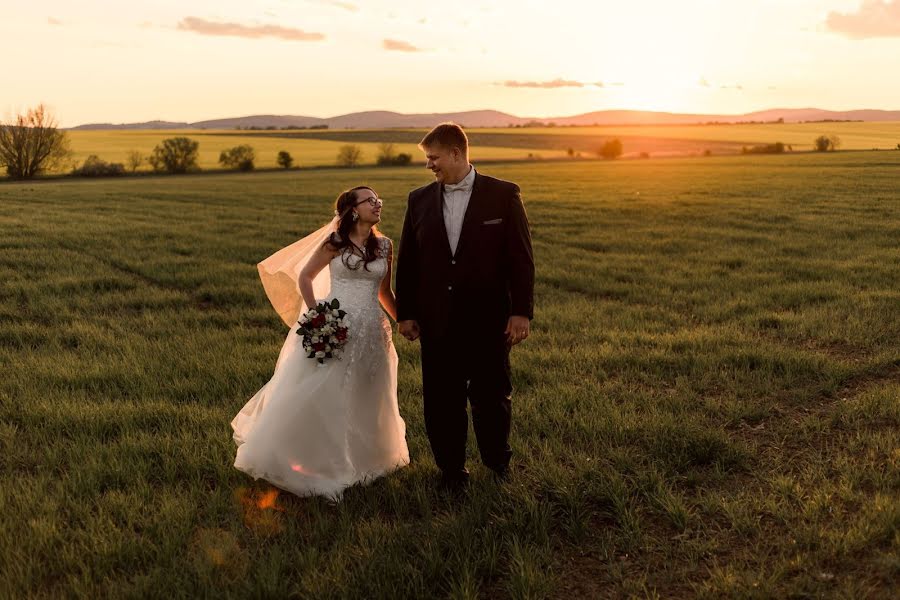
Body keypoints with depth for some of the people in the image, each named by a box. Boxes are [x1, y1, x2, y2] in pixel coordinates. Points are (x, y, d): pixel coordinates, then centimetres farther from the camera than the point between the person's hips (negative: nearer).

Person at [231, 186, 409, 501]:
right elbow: (304, 277, 4)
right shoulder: (334, 242, -3)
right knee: (316, 395, 1)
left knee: (363, 400, 13)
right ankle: (303, 459, 18)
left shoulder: (384, 245, 8)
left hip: (371, 331, 4)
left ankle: (358, 459, 33)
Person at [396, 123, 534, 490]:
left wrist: (521, 311, -8)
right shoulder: (419, 200, 6)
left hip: (488, 319, -2)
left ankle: (497, 462, 34)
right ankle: (451, 468, 26)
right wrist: (405, 313, 7)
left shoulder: (503, 195, -3)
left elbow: (520, 258, -4)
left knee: (492, 395, 10)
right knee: (441, 399, 8)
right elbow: (407, 261, 9)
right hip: (436, 321, 3)